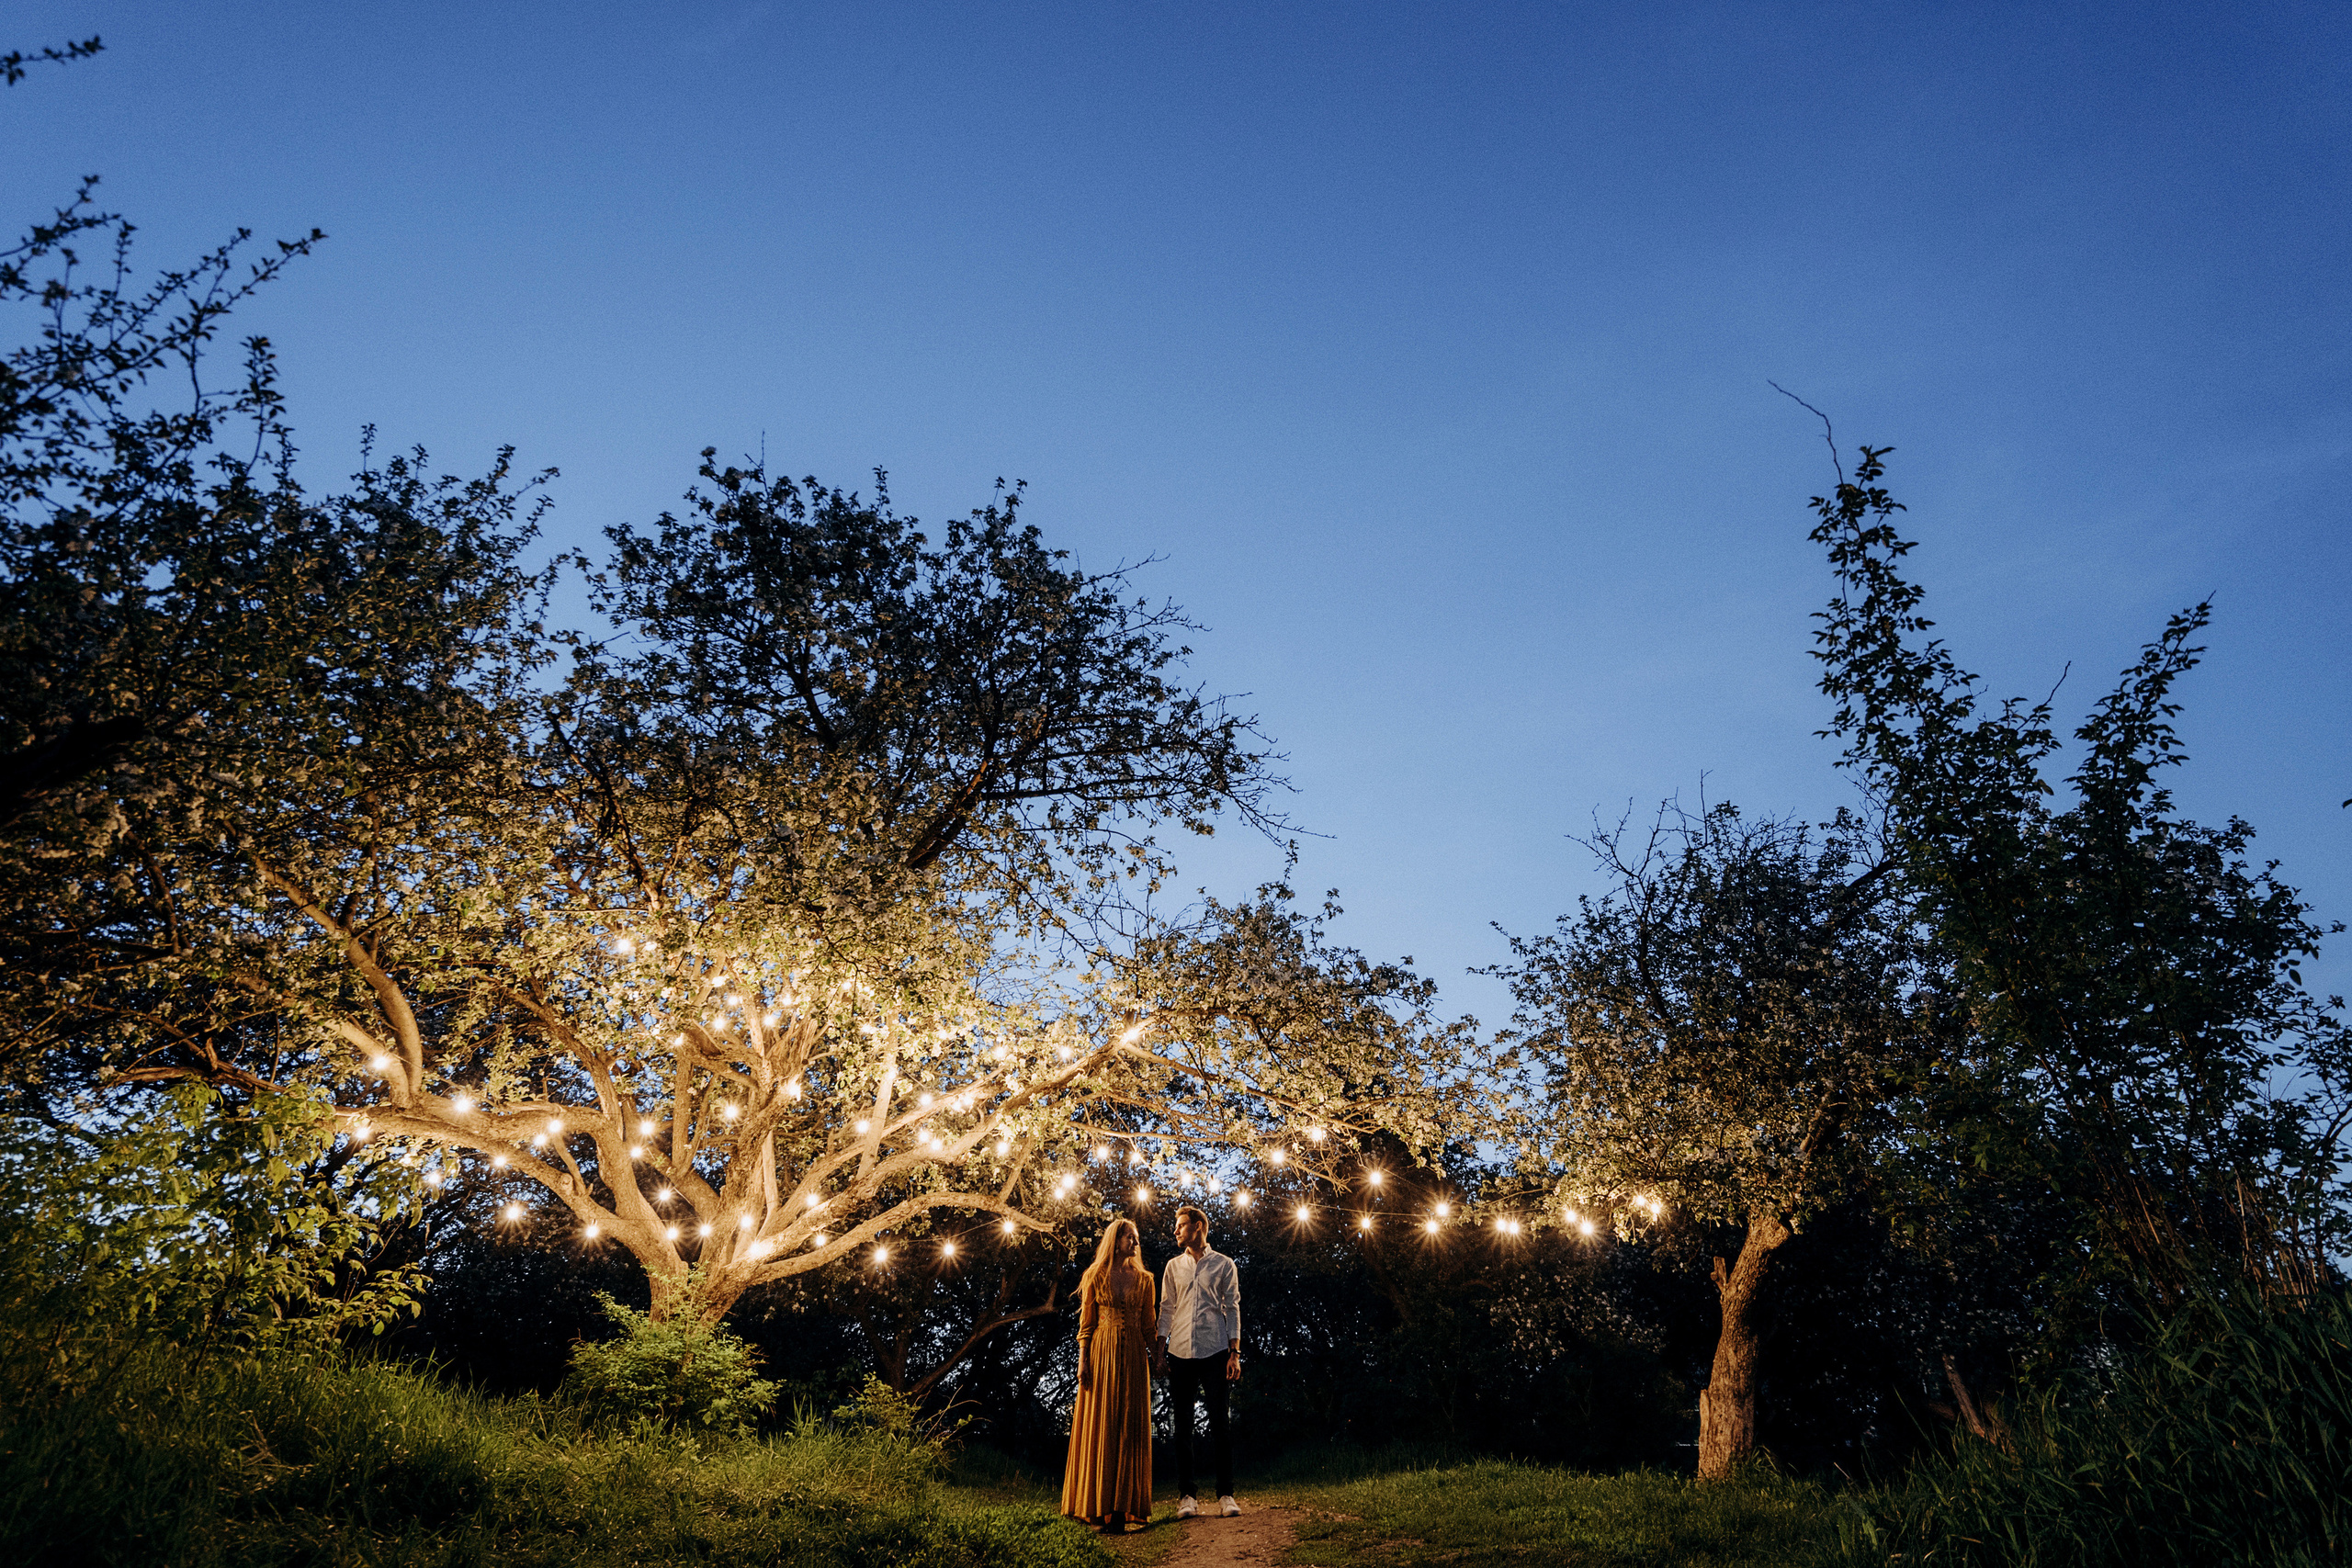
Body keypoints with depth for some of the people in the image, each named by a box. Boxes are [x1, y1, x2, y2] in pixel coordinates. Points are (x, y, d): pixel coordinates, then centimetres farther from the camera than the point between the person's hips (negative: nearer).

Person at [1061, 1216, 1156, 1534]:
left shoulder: (1143, 1279, 9)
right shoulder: (1095, 1277, 4)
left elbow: (1149, 1325, 9)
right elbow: (1086, 1323, 2)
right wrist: (1083, 1361, -6)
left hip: (1133, 1358, 2)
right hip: (1101, 1355, -2)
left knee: (1128, 1431, -1)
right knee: (1099, 1428, -1)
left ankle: (1120, 1508, 1)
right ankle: (1096, 1505, 5)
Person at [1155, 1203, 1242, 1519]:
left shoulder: (1224, 1265, 5)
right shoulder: (1173, 1266, 13)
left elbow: (1232, 1309, 3)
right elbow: (1167, 1309, 13)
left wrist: (1235, 1352, -4)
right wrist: (1160, 1346, 4)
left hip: (1214, 1351, -3)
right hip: (1180, 1351, 3)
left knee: (1219, 1422, -2)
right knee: (1183, 1425, 3)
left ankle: (1226, 1494, 4)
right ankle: (1186, 1495, 9)